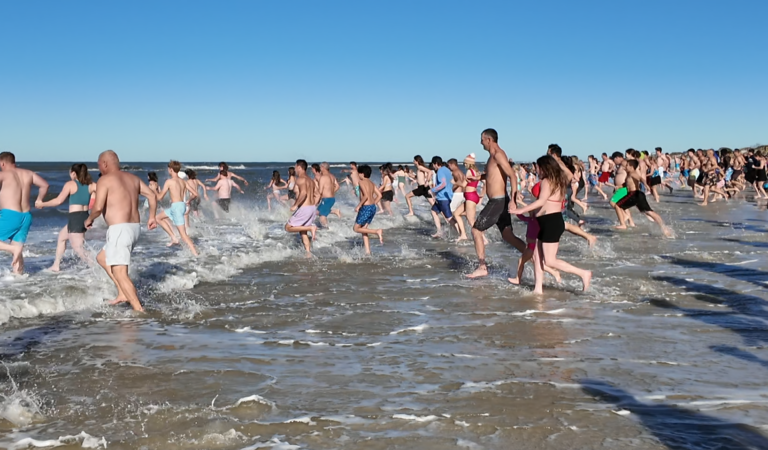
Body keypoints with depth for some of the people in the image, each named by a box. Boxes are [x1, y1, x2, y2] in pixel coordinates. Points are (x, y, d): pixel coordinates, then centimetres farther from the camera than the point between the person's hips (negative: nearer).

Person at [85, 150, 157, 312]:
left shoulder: (104, 180, -6)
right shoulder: (132, 178, 17)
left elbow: (98, 207, -15)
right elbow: (152, 195, 13)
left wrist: (89, 219, 4)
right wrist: (152, 216, 18)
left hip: (120, 230, -9)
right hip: (134, 228, 9)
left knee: (119, 273, -9)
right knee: (102, 258, 25)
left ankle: (139, 310, -16)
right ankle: (123, 294, 17)